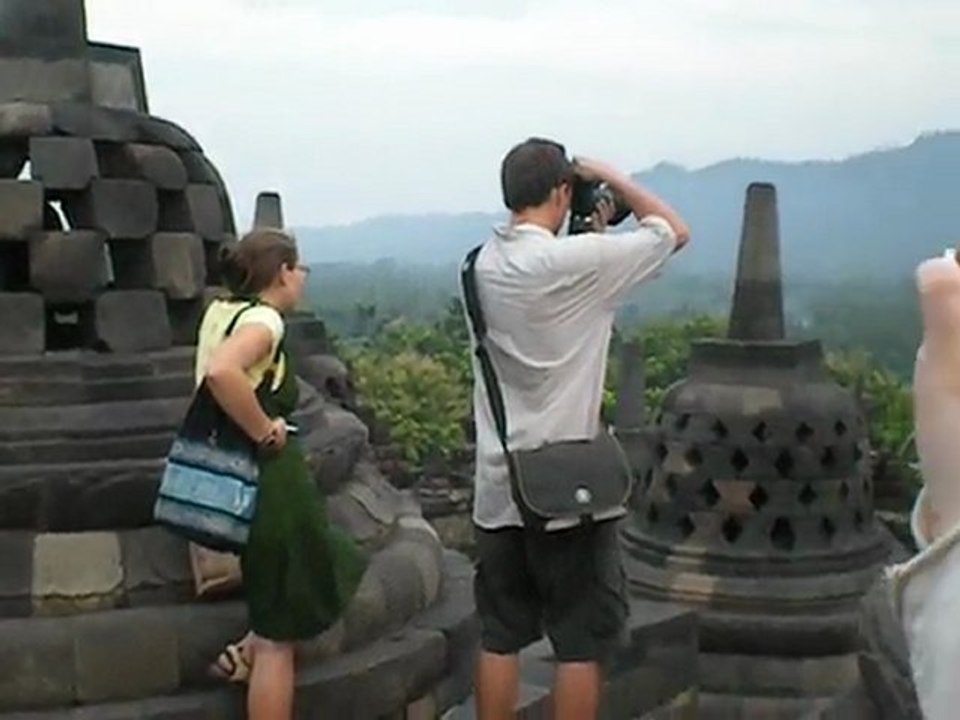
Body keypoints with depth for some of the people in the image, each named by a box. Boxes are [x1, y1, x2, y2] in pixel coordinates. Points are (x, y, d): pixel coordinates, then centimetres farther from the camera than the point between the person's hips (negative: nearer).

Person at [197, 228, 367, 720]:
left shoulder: (221, 311, 7)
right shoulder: (263, 318, -18)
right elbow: (222, 372, -37)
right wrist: (264, 433, -25)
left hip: (235, 476, 9)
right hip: (267, 479, -9)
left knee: (334, 572, 25)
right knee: (280, 639, 3)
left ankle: (245, 653, 21)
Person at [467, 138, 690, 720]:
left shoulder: (484, 266, 4)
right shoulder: (577, 262, -17)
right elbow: (675, 230, -4)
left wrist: (594, 236, 15)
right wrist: (609, 176, 5)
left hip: (500, 486, 6)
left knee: (499, 638, 13)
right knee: (580, 644, 5)